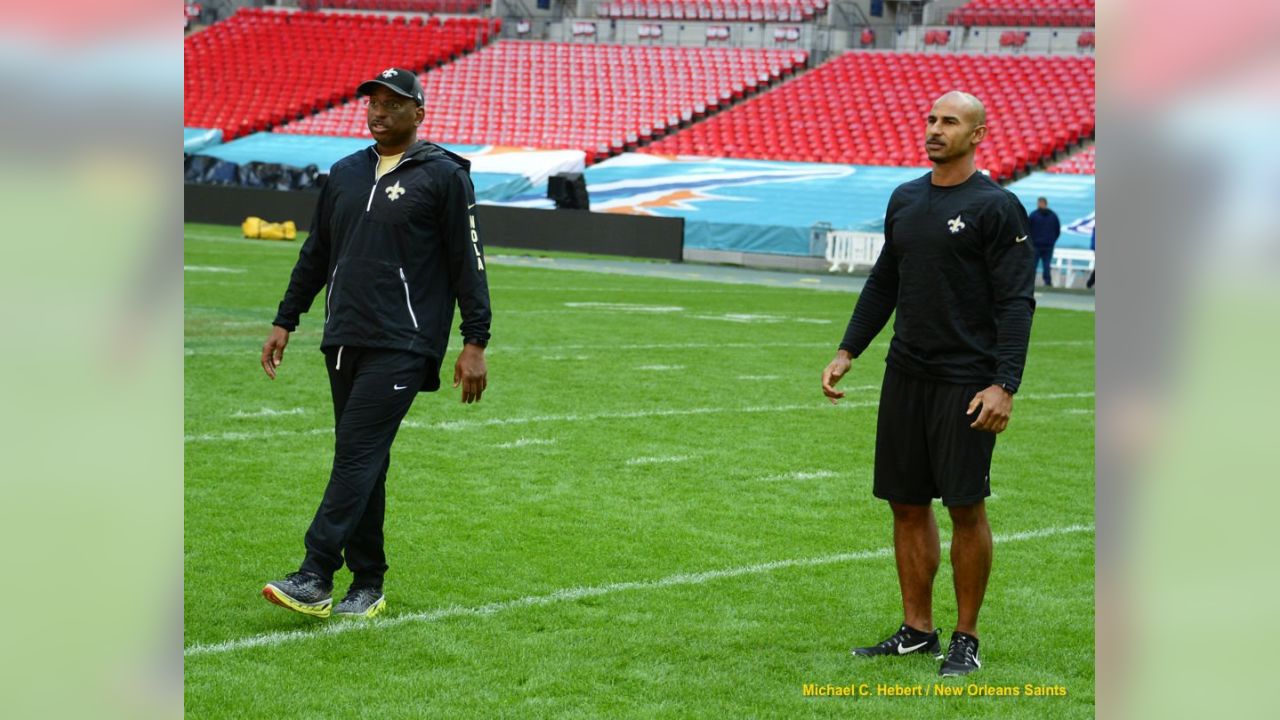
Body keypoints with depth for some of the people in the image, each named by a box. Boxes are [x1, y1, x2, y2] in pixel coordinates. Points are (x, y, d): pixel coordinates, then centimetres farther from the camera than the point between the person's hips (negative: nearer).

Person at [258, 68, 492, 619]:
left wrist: (475, 343, -9)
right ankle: (367, 586, 13)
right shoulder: (344, 174, 16)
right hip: (343, 341, 6)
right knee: (360, 464, 8)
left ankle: (316, 578, -20)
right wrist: (285, 321, 17)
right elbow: (315, 254, 23)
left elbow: (468, 262, -4)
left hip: (403, 345, -6)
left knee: (357, 454, -15)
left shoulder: (444, 176, -1)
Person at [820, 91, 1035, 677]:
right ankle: (917, 631, 19)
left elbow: (1016, 301, -11)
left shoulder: (995, 207, -8)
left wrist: (1004, 385, -19)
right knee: (907, 504, 9)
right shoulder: (905, 199, 12)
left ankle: (965, 639, 7)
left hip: (965, 382, -6)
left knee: (966, 506, -3)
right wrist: (847, 352, 14)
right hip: (905, 376, 7)